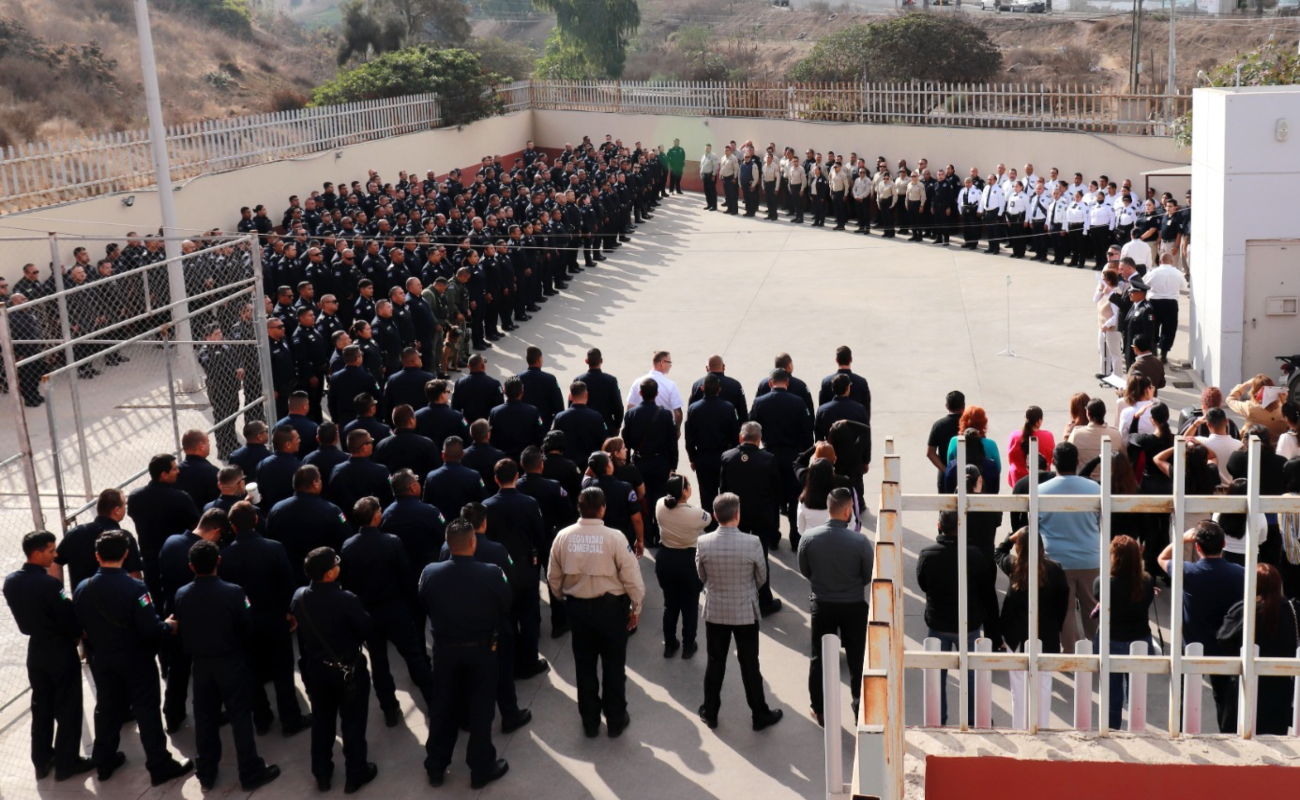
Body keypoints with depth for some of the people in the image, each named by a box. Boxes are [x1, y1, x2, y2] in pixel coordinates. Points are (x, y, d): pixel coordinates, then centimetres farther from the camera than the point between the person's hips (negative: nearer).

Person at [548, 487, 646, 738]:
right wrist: (636, 606, 1)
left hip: (577, 606, 3)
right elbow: (631, 576, -13)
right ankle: (616, 721, 22)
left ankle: (590, 722, 26)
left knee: (584, 665, 15)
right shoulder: (614, 537, -18)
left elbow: (553, 577, 2)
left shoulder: (563, 536, -8)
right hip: (610, 606, -3)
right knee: (613, 665, 12)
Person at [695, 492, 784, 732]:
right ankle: (760, 714, 24)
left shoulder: (703, 543, -15)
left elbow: (702, 576, 1)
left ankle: (710, 712, 28)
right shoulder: (752, 544, -20)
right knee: (750, 665, 11)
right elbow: (762, 578, -4)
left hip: (714, 611, 2)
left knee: (715, 663, 16)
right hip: (746, 612, -2)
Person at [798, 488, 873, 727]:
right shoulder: (860, 541, -22)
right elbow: (870, 576, -9)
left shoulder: (809, 537, -16)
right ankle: (860, 708, 26)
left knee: (819, 658, 15)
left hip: (821, 604, 2)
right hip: (854, 606, -2)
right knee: (857, 658, 15)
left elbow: (805, 571, -1)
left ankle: (819, 709, 25)